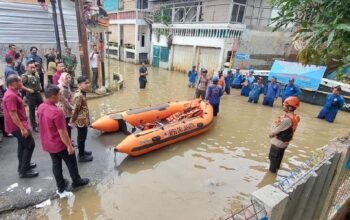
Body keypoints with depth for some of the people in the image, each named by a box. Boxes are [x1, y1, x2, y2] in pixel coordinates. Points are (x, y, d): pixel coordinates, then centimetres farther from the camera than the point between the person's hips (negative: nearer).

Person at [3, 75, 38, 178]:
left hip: (19, 124, 11)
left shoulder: (13, 93, 10)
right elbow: (13, 114, -26)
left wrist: (23, 125, 23)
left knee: (22, 145, 20)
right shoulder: (11, 96, -23)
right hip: (17, 126, -10)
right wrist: (22, 128, -26)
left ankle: (22, 166, 33)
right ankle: (24, 170, 4)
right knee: (30, 145, -4)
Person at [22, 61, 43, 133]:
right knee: (32, 110, 5)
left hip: (38, 93, 6)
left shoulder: (36, 74, 6)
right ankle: (34, 126, 16)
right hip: (31, 95, -6)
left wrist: (40, 87, 9)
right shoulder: (25, 76, -14)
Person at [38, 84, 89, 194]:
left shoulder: (41, 108, -4)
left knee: (56, 164, 20)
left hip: (47, 144, 8)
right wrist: (69, 146, -15)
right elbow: (62, 132, -26)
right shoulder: (57, 112, -31)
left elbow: (44, 125, 9)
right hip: (60, 144, -8)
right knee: (71, 163, 15)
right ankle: (77, 181, 34)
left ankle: (61, 186, 35)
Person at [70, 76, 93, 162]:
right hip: (81, 120, -9)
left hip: (83, 120, 9)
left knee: (82, 137, 23)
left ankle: (82, 151, 40)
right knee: (82, 137, 4)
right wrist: (72, 121, -14)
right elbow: (75, 109, -22)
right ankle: (81, 156, 18)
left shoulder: (82, 93, 7)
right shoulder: (79, 95, -24)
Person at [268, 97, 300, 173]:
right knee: (279, 156, 27)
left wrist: (270, 134, -3)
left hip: (278, 141, -8)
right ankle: (276, 167, 46)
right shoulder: (295, 117, -4)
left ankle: (272, 169, 31)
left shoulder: (287, 119, -32)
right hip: (284, 142, 8)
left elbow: (276, 130, -22)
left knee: (273, 156, 14)